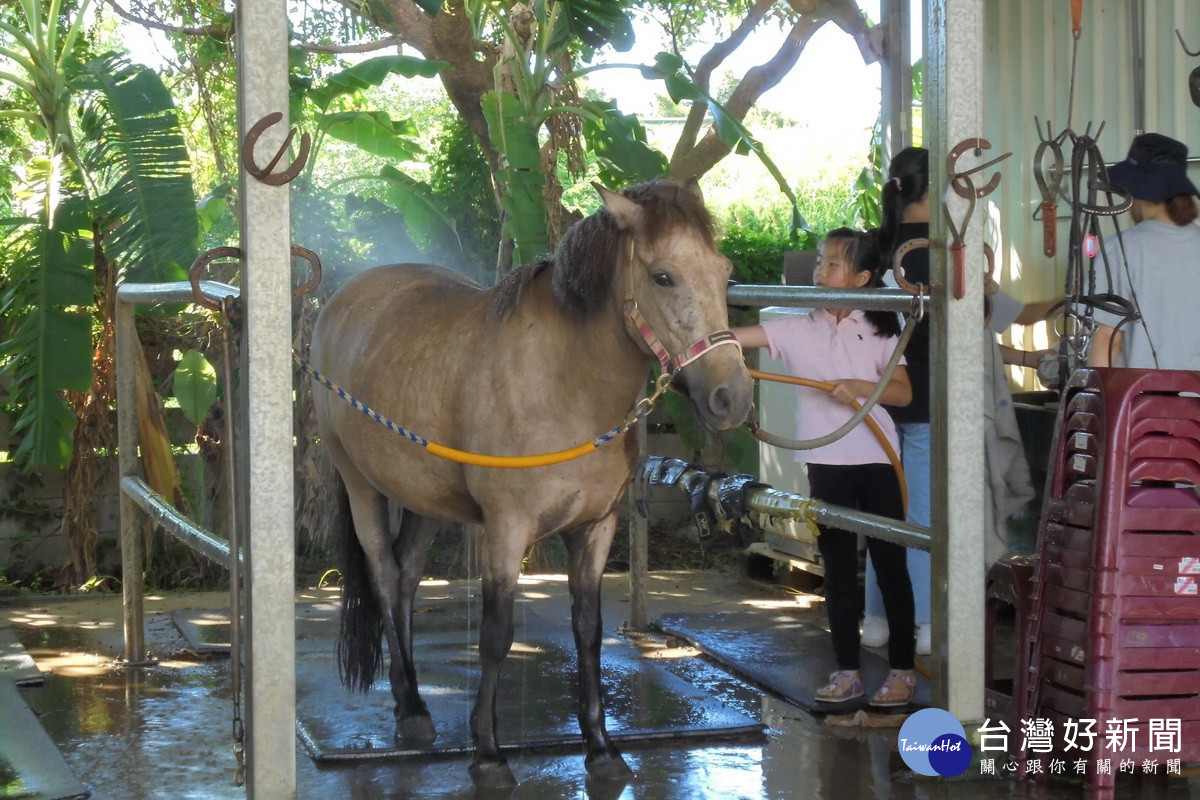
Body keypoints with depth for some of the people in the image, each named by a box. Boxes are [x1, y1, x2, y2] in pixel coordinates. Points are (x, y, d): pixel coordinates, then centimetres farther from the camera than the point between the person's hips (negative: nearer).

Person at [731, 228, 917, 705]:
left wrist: (861, 386, -19)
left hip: (876, 462, -2)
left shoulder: (879, 331, 1)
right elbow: (732, 338, -7)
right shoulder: (798, 330, 2)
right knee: (838, 571, 8)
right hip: (826, 465, 2)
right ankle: (847, 671, 16)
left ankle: (902, 670, 10)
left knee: (890, 565, 3)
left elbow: (903, 393, -2)